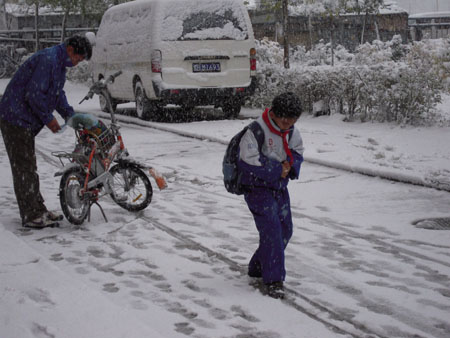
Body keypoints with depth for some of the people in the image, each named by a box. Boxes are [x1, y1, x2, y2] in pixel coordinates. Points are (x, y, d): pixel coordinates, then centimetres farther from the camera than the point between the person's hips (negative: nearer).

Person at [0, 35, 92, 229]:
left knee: (29, 168, 15)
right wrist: (48, 119, -15)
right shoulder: (47, 60, -21)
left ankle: (38, 210, 22)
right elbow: (33, 94, -25)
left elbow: (58, 93, 23)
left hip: (25, 122, 11)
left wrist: (70, 115, 11)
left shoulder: (59, 64, 13)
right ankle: (31, 216, -3)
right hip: (16, 119, -11)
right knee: (24, 168, -6)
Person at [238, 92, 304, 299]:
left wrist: (290, 165, -9)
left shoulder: (292, 132, 1)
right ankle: (273, 281, -11)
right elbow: (249, 163, -25)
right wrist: (278, 170, -19)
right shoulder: (256, 131, -22)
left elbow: (297, 152, 15)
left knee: (285, 230, 10)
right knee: (272, 231, -15)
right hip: (258, 188, -8)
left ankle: (258, 268, 27)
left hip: (280, 187, 8)